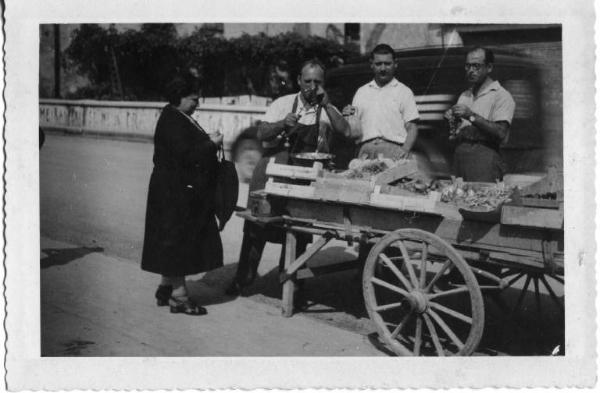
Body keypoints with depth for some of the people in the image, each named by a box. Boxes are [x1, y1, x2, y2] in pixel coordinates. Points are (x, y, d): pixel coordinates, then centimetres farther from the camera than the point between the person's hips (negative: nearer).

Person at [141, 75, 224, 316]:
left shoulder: (181, 119, 14)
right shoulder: (172, 122, -18)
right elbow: (186, 154, -25)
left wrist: (208, 142, 6)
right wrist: (211, 144, -15)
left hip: (184, 190, 10)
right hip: (177, 191, -10)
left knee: (174, 241, 15)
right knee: (179, 239, -4)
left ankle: (166, 288, 25)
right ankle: (178, 296, 3)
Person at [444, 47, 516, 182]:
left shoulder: (501, 96, -1)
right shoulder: (464, 96, 20)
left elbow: (501, 133, -14)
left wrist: (472, 116, -17)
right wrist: (451, 121, 0)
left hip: (484, 157, -6)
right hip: (459, 154, 6)